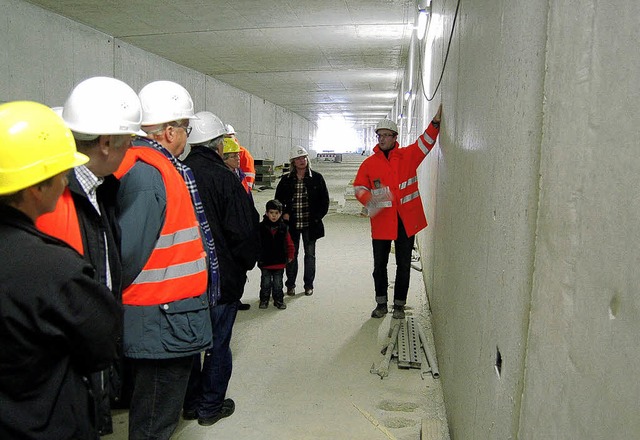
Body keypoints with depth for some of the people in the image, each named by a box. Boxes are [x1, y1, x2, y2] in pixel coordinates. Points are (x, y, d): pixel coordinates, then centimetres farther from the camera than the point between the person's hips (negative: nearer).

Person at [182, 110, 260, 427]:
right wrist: (248, 261, 2)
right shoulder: (224, 178, -17)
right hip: (222, 276, -5)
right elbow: (244, 231, -16)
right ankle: (210, 407, 23)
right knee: (218, 342, 10)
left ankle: (190, 403, 32)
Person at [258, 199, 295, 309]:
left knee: (278, 283, 11)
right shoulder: (261, 227, -6)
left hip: (279, 262, 1)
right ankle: (264, 300, 25)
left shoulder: (283, 228, -2)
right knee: (265, 282, 10)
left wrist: (290, 255, 9)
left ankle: (279, 300, 25)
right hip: (265, 262, -1)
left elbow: (289, 244, 8)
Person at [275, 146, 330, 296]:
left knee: (310, 254, 9)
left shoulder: (316, 178, 0)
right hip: (291, 224, 1)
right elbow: (278, 199, 12)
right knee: (291, 254, 7)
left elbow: (324, 199, 2)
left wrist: (317, 216, -5)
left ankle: (309, 285, 21)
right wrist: (283, 213, -2)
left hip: (310, 224, -1)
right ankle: (290, 285, 20)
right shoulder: (286, 180, 4)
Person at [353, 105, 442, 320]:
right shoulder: (369, 163, 3)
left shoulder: (408, 155, 3)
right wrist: (370, 199, -16)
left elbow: (426, 142, -4)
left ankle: (399, 305, 24)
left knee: (403, 265, 9)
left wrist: (436, 122, -21)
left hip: (406, 220, 0)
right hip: (381, 221, 0)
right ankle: (381, 304, 27)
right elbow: (359, 187, 4)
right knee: (379, 265, 10)